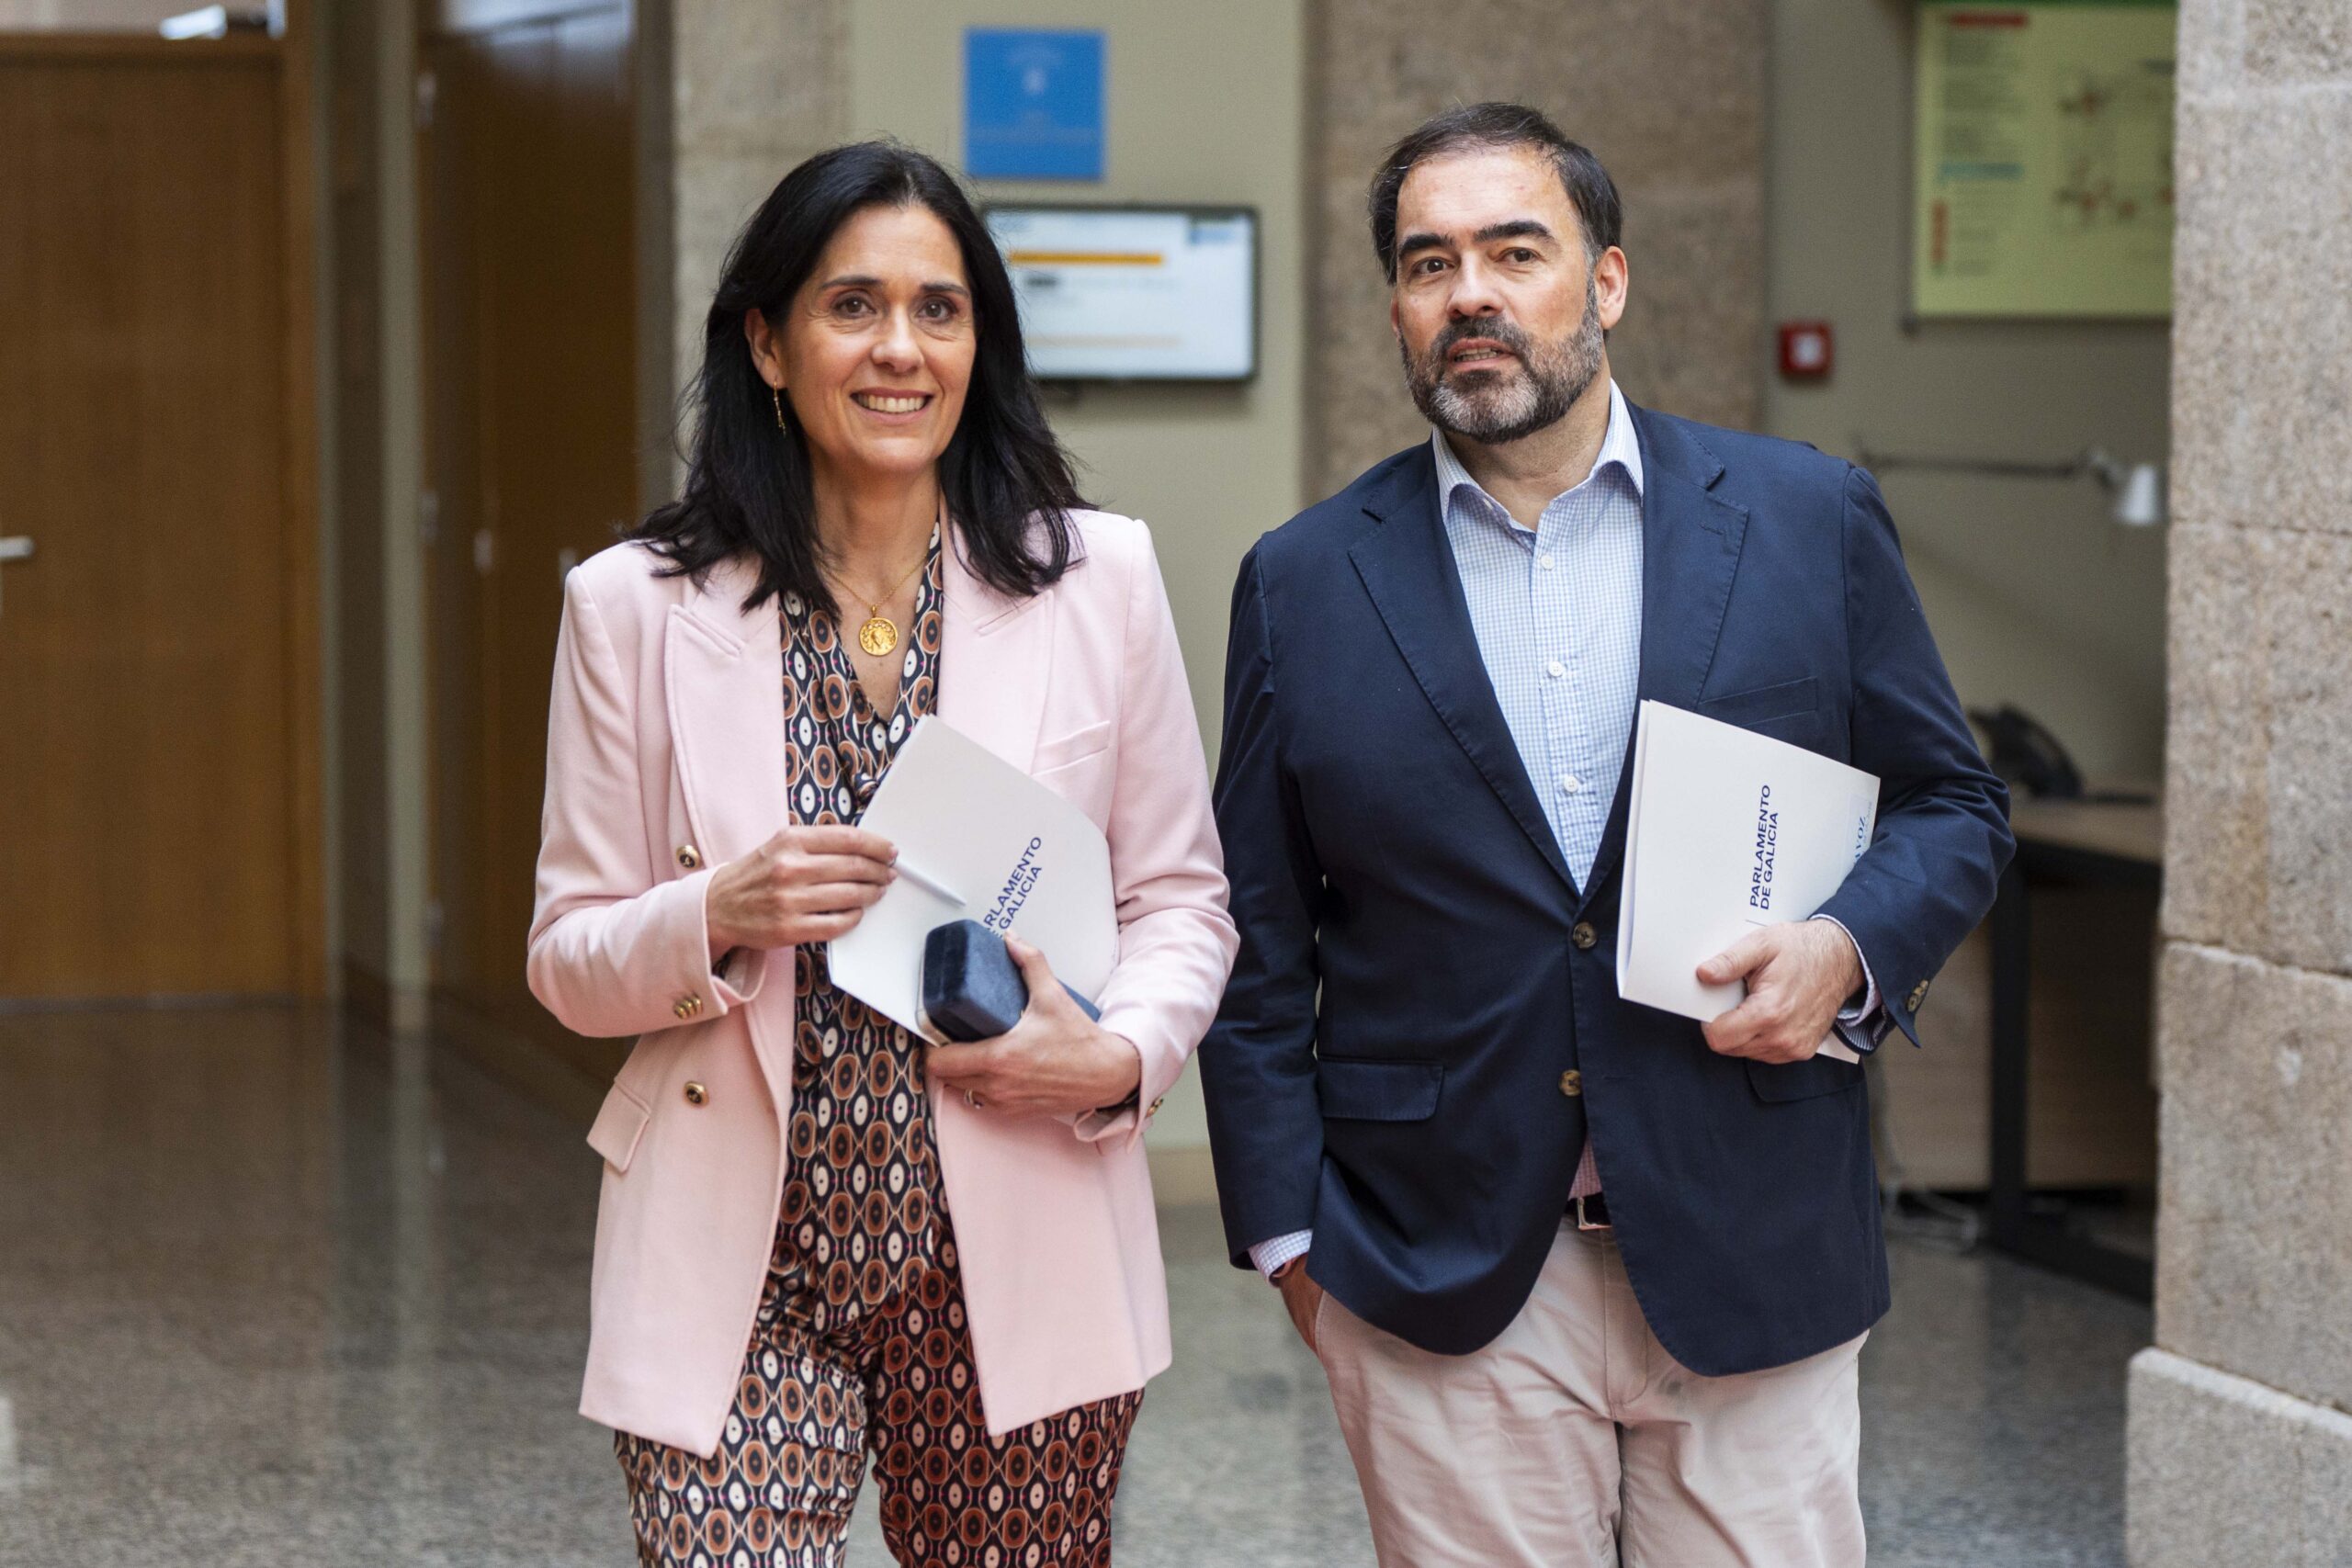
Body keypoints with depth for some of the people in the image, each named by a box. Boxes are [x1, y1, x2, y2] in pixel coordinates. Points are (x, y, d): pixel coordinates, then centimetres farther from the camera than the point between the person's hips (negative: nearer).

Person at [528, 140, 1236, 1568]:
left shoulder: (1100, 578, 1)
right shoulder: (636, 608, 0)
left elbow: (1183, 900, 7)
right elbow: (569, 959, 3)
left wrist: (1120, 1054, -14)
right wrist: (721, 917, -18)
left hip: (1019, 1265, 1)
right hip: (739, 1273, -1)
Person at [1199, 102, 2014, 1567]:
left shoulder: (1810, 521, 3)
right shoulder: (1307, 581, 4)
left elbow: (1953, 804, 10)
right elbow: (1261, 947, 7)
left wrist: (1853, 947, -11)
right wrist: (1288, 1232, 3)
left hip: (1752, 1270, 0)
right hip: (1445, 1288, 0)